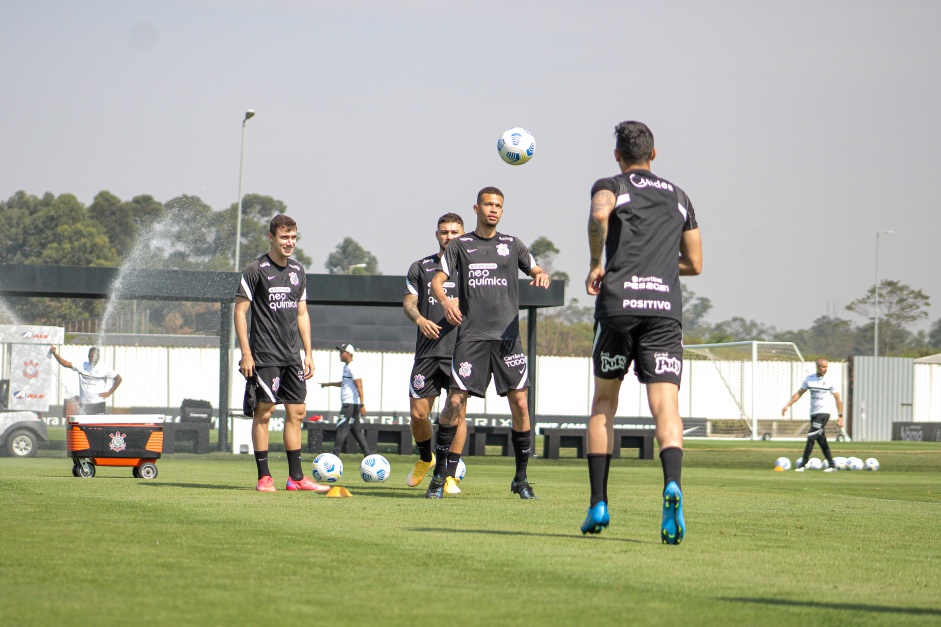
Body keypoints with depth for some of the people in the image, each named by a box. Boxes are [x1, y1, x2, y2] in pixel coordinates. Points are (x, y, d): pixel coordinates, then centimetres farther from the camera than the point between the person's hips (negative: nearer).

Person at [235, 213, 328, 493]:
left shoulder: (298, 272, 13)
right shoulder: (255, 271, -6)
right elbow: (240, 311, -6)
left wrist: (308, 353, 13)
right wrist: (246, 352, -12)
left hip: (293, 355, 6)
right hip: (265, 355, -6)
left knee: (296, 412, 4)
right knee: (264, 411, -5)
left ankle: (296, 476, 9)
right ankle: (264, 477, -1)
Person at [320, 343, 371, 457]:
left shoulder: (352, 368, -13)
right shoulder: (346, 367, 17)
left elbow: (359, 386, -19)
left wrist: (362, 405, -24)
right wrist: (329, 384, 36)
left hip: (350, 404, -10)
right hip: (348, 404, 10)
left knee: (342, 429, -9)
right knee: (356, 429, 10)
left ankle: (335, 454, -10)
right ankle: (367, 453, 10)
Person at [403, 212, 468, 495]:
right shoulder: (421, 267, 14)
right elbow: (408, 301, 9)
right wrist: (419, 319, -12)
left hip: (461, 351, -2)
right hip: (427, 351, 2)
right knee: (418, 413, 0)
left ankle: (450, 475, -2)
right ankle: (425, 459, 28)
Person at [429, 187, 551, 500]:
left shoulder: (512, 244, 13)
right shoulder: (460, 245, 10)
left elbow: (536, 269, 15)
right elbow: (436, 281, 4)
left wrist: (541, 275, -10)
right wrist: (445, 301, -18)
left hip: (507, 334, 1)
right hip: (471, 334, -1)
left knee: (520, 403, -5)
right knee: (455, 401, -10)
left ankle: (521, 478, 6)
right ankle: (439, 473, 1)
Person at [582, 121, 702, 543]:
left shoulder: (611, 187, 9)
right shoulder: (678, 197, 21)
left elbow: (599, 214, -17)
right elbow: (694, 264, 24)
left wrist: (596, 263, -5)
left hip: (618, 302, -2)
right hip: (665, 306, 2)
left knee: (604, 401, 15)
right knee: (666, 405, -8)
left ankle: (598, 504, 13)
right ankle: (672, 485, -36)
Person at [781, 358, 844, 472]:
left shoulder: (830, 381, -5)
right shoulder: (809, 379, 7)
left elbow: (838, 399, 0)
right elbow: (799, 393, 15)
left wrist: (840, 416, -4)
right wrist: (787, 405, 7)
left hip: (823, 413, -5)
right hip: (813, 414, 5)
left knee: (811, 437, -14)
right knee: (821, 440, 8)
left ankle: (802, 464, -10)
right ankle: (831, 465, 16)